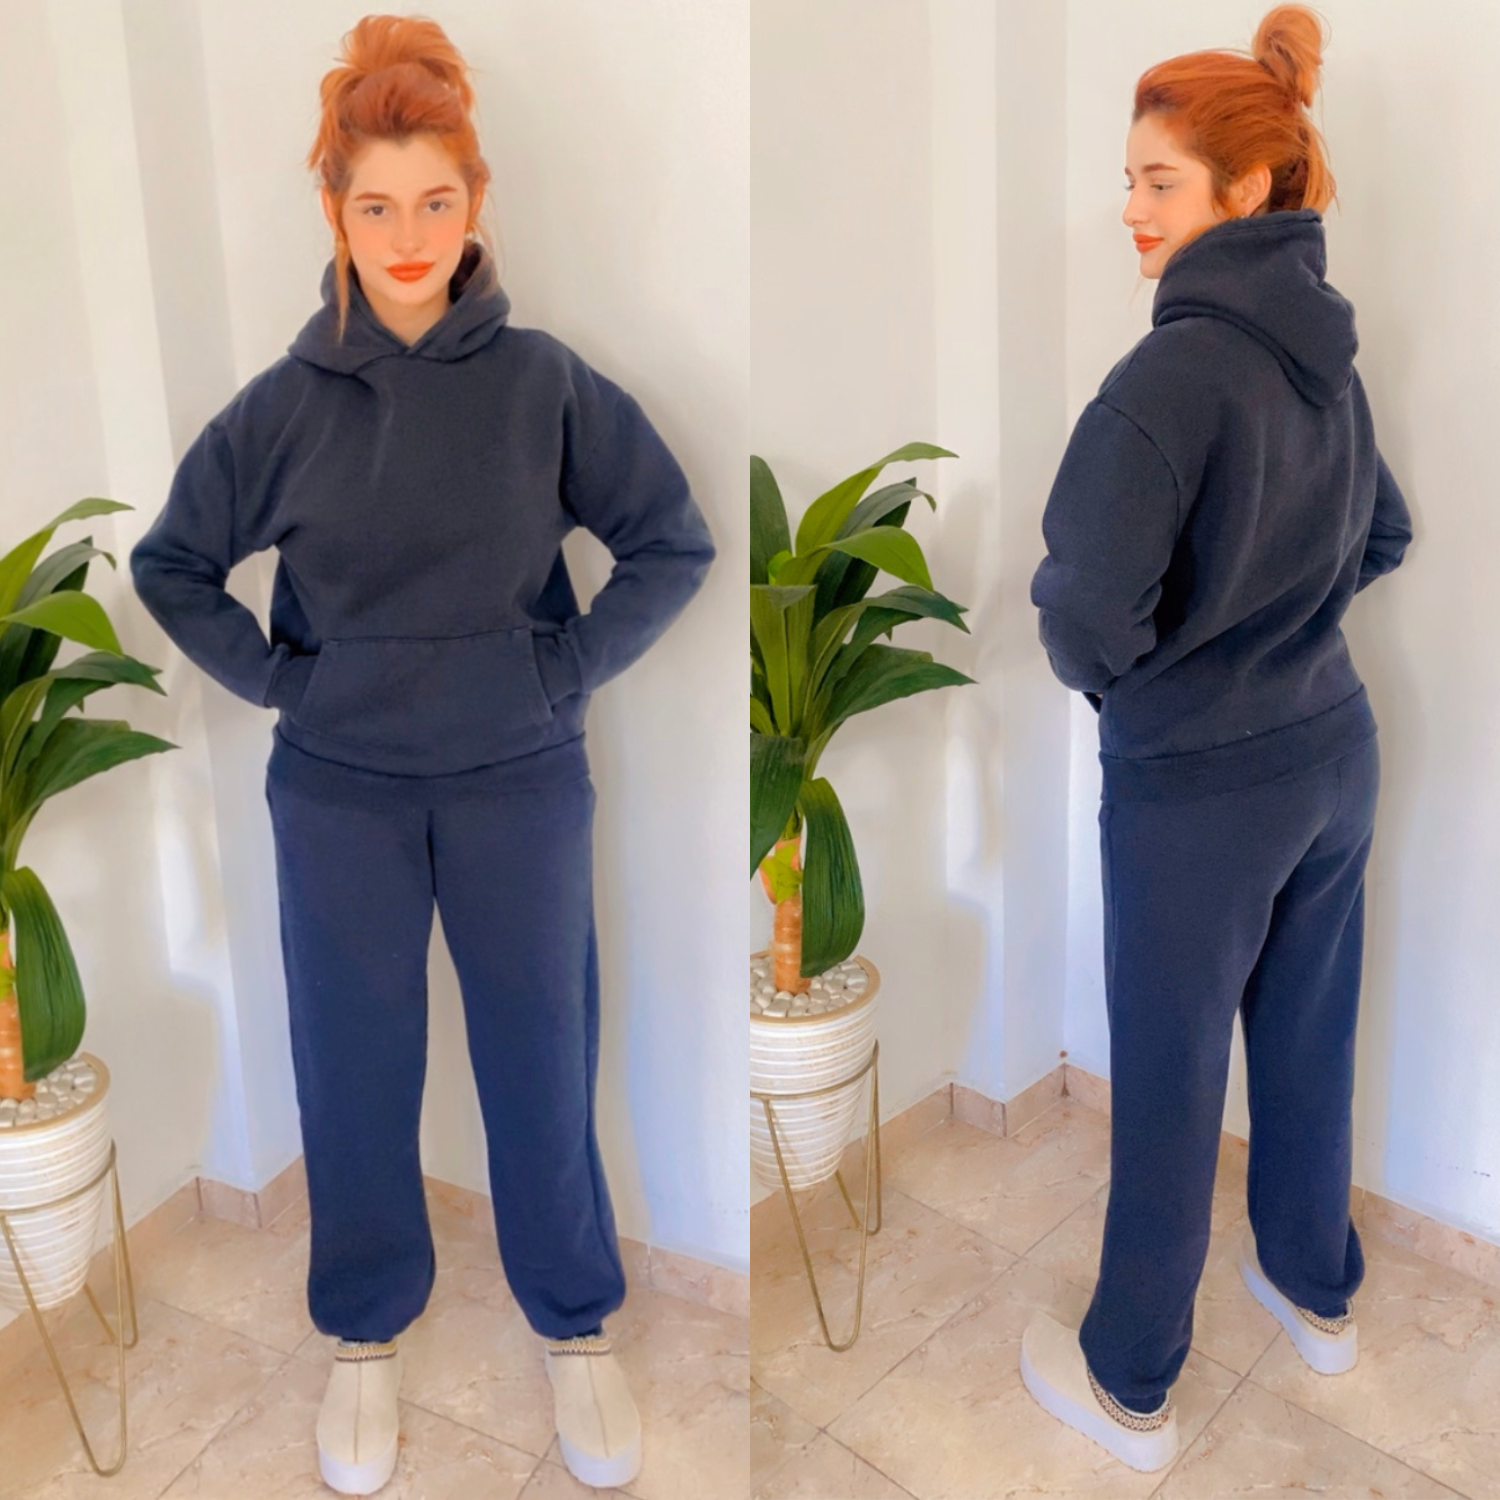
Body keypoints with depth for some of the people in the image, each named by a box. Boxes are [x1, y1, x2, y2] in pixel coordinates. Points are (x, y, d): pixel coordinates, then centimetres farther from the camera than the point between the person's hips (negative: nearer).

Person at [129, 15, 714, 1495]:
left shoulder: (544, 381, -7)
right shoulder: (285, 402, -4)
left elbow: (672, 542, -1)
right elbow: (168, 563, 6)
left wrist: (571, 671, -6)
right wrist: (275, 675, -3)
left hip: (520, 782, -1)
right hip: (340, 793, 1)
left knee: (541, 1059, 10)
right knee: (354, 1072, 11)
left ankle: (576, 1327, 31)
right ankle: (365, 1335, 32)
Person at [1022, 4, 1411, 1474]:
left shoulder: (1173, 371, -24)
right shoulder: (1329, 354, 2)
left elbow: (1090, 607, -30)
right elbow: (1383, 540, 18)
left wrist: (1100, 672, -9)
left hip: (1195, 786, -7)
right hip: (1333, 750, 7)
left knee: (1166, 1077, 8)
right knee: (1308, 1039, 23)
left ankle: (1130, 1383, 26)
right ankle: (1316, 1286, 44)